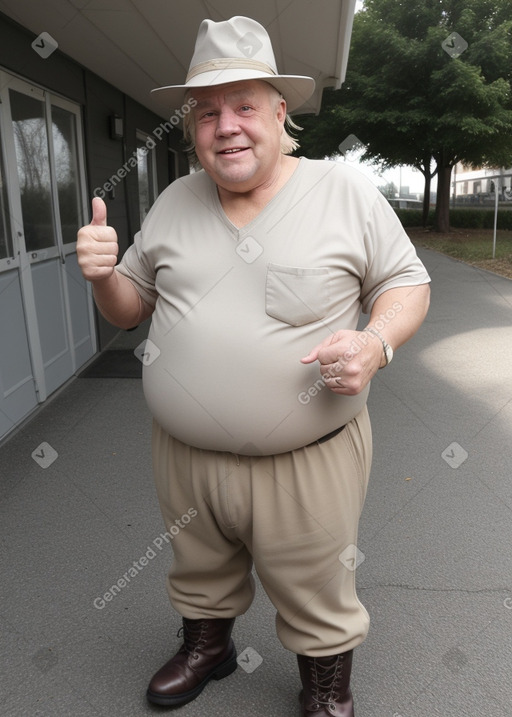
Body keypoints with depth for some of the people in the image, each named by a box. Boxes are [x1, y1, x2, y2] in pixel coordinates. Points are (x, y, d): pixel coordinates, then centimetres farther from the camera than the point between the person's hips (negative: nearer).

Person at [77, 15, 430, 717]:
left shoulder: (346, 192, -7)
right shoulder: (174, 202, 4)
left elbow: (407, 283, -2)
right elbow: (129, 307, 10)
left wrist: (376, 343, -23)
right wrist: (103, 274, -12)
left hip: (306, 459, -3)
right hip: (184, 455, 4)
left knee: (318, 600, 17)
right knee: (200, 575, 27)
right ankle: (208, 647, 57)